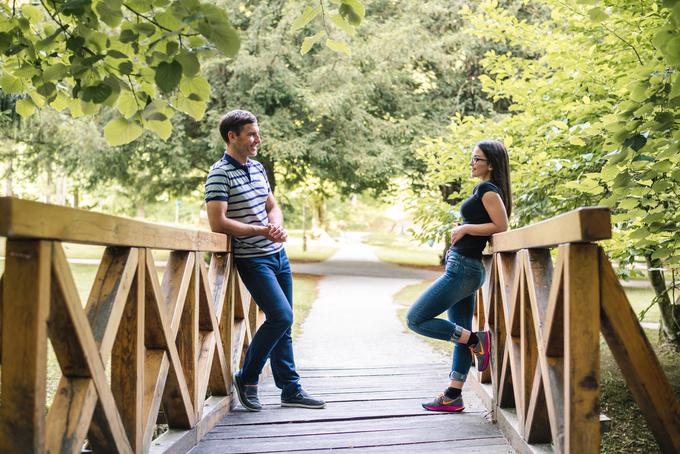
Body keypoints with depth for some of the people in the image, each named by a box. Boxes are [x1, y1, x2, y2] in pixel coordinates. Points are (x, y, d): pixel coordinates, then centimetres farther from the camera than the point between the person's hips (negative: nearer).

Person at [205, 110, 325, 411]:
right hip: (252, 259, -8)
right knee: (281, 316, -16)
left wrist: (276, 226, -4)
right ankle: (247, 379, 2)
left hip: (278, 254, 8)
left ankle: (290, 389, 19)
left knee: (283, 323, 10)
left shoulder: (258, 168, 13)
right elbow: (217, 222, -19)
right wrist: (261, 231, -17)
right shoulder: (220, 174, -12)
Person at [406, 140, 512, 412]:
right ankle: (453, 397, 17)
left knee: (416, 319, -9)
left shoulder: (487, 189, -12)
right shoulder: (485, 189, 15)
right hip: (465, 269, 11)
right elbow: (495, 225, 23)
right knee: (460, 332, 11)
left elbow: (501, 226, -20)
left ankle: (477, 340, -4)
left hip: (463, 270, -11)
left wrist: (465, 228, -14)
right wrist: (465, 229, 11)